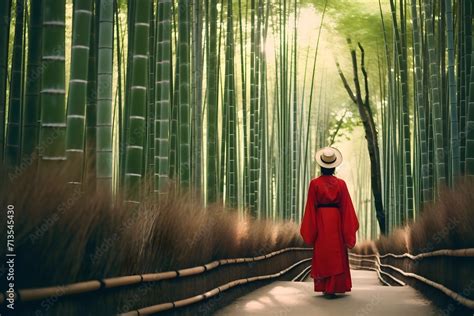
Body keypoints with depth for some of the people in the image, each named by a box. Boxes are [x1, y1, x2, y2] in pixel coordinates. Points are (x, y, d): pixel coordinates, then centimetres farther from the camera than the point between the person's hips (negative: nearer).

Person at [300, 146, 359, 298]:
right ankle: (332, 288, 7)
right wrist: (348, 232, 5)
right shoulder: (341, 183, -4)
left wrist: (310, 231, 2)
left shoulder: (314, 183, -6)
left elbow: (311, 207, -5)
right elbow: (346, 207, -2)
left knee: (321, 254, 10)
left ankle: (324, 287, 12)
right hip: (336, 220, 0)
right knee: (336, 254, 8)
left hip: (320, 220, 0)